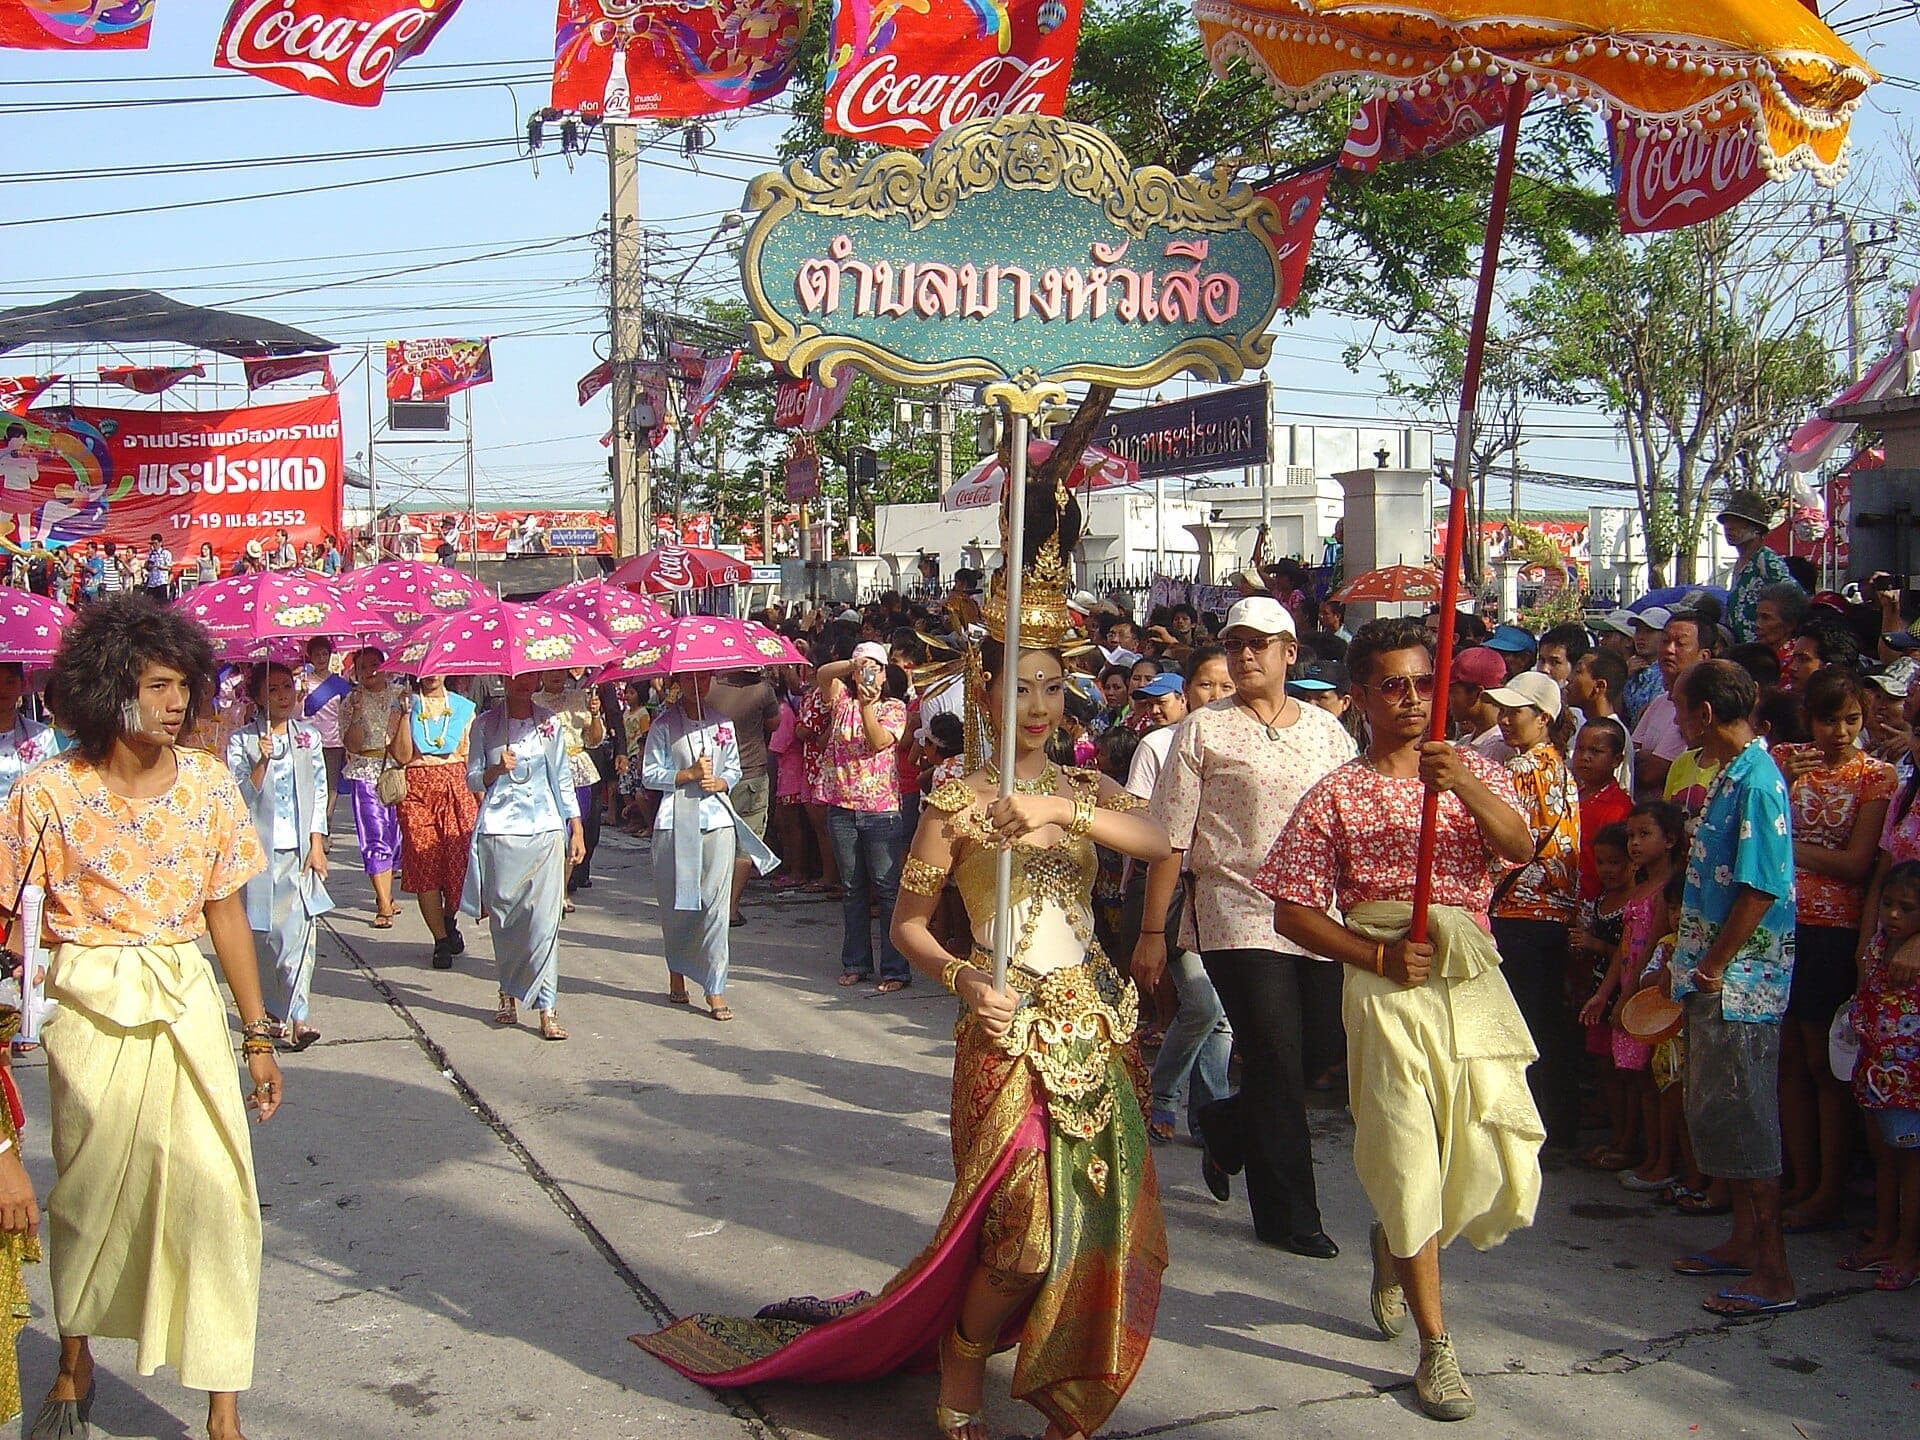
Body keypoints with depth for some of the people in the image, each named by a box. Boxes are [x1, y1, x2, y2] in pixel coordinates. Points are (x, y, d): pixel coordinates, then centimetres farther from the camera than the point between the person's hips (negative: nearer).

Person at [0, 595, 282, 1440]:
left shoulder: (208, 785, -1)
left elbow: (224, 912, 7)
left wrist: (257, 1036, 9)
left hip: (187, 1005, 2)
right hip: (88, 1012, -1)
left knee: (214, 1193, -5)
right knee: (87, 1190, 13)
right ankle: (74, 1366, 40)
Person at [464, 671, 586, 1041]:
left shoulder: (550, 725, 9)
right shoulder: (485, 725, 6)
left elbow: (563, 781, 13)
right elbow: (473, 780, 7)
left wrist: (576, 830, 9)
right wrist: (497, 769, -14)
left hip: (545, 830, 0)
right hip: (498, 831, 0)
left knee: (544, 918, -7)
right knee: (502, 916, 3)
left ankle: (546, 1007, -8)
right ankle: (509, 992, 22)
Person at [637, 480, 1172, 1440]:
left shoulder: (1085, 790, 8)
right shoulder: (955, 801, -4)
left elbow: (1157, 841, -12)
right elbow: (907, 922, -3)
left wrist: (1061, 810, -27)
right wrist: (962, 980, -21)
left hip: (1095, 1021, 5)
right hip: (1008, 1026, -5)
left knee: (1104, 1225, 7)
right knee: (1026, 1232, -9)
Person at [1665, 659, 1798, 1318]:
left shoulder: (1756, 782, -19)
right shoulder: (1730, 774, 12)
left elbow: (1761, 890, -23)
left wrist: (1712, 966, -17)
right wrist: (1692, 961, 16)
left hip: (1740, 980, -10)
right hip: (1716, 974, 10)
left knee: (1743, 1120, -4)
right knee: (1719, 1113, 17)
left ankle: (1774, 1272, 4)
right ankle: (1745, 1240, 29)